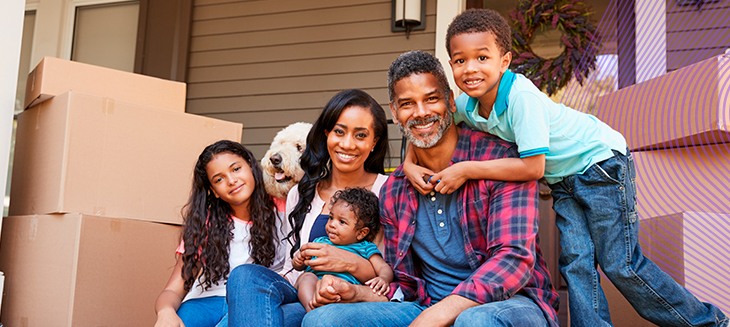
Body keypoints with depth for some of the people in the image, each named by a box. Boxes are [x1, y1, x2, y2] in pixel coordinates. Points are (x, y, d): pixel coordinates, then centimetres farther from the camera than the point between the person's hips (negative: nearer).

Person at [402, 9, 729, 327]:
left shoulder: (521, 95, -32)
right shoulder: (466, 105, -10)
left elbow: (532, 167, -32)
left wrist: (466, 170, -29)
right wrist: (410, 163, -12)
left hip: (601, 161, -7)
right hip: (563, 179, 7)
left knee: (621, 264, -5)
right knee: (574, 264, 1)